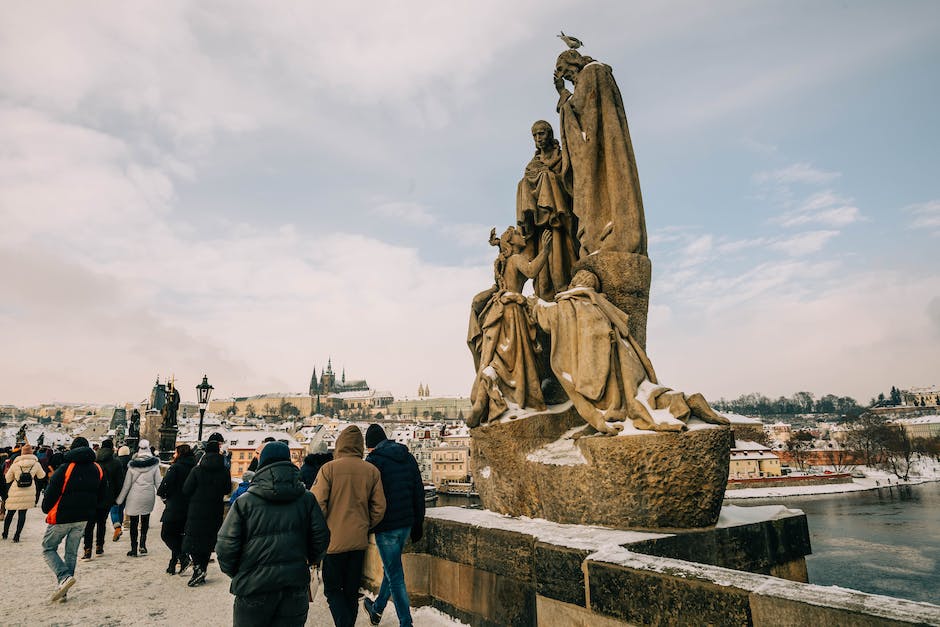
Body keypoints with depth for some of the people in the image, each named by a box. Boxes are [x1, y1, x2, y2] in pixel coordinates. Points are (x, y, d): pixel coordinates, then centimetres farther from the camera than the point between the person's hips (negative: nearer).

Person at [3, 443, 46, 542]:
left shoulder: (15, 464, -7)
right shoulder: (36, 464, -5)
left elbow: (7, 479, 6)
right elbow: (41, 475, 12)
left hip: (15, 493, 0)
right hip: (28, 493, 0)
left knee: (10, 513, 15)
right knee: (22, 514, 7)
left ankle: (5, 534, 27)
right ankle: (17, 536, 7)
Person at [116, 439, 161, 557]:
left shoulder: (132, 465, -7)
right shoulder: (154, 464, -6)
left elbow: (127, 484, -2)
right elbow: (158, 483, -4)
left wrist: (120, 499, 8)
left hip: (134, 497, -1)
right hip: (149, 497, 1)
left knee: (134, 523, 10)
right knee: (145, 521, 20)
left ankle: (134, 549, 13)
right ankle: (142, 544, 6)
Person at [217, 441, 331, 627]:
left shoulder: (244, 502, -9)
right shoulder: (307, 499, -3)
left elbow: (226, 546, -8)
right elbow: (321, 537, 0)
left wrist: (234, 573, 11)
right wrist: (312, 560, 20)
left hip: (253, 586, -2)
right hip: (295, 587, 2)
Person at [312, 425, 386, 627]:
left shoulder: (329, 469, -11)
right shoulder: (372, 471, -3)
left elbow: (318, 504, -12)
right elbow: (379, 508, -1)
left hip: (334, 539, -3)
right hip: (359, 540, 3)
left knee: (332, 588, 10)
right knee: (352, 590, 17)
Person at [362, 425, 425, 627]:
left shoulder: (373, 461, -11)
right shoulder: (408, 457, 7)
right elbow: (419, 492, 9)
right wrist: (418, 523, 16)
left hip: (386, 526, -7)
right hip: (407, 524, 7)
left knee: (395, 576, 3)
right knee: (391, 567, 23)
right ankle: (377, 609, 43)